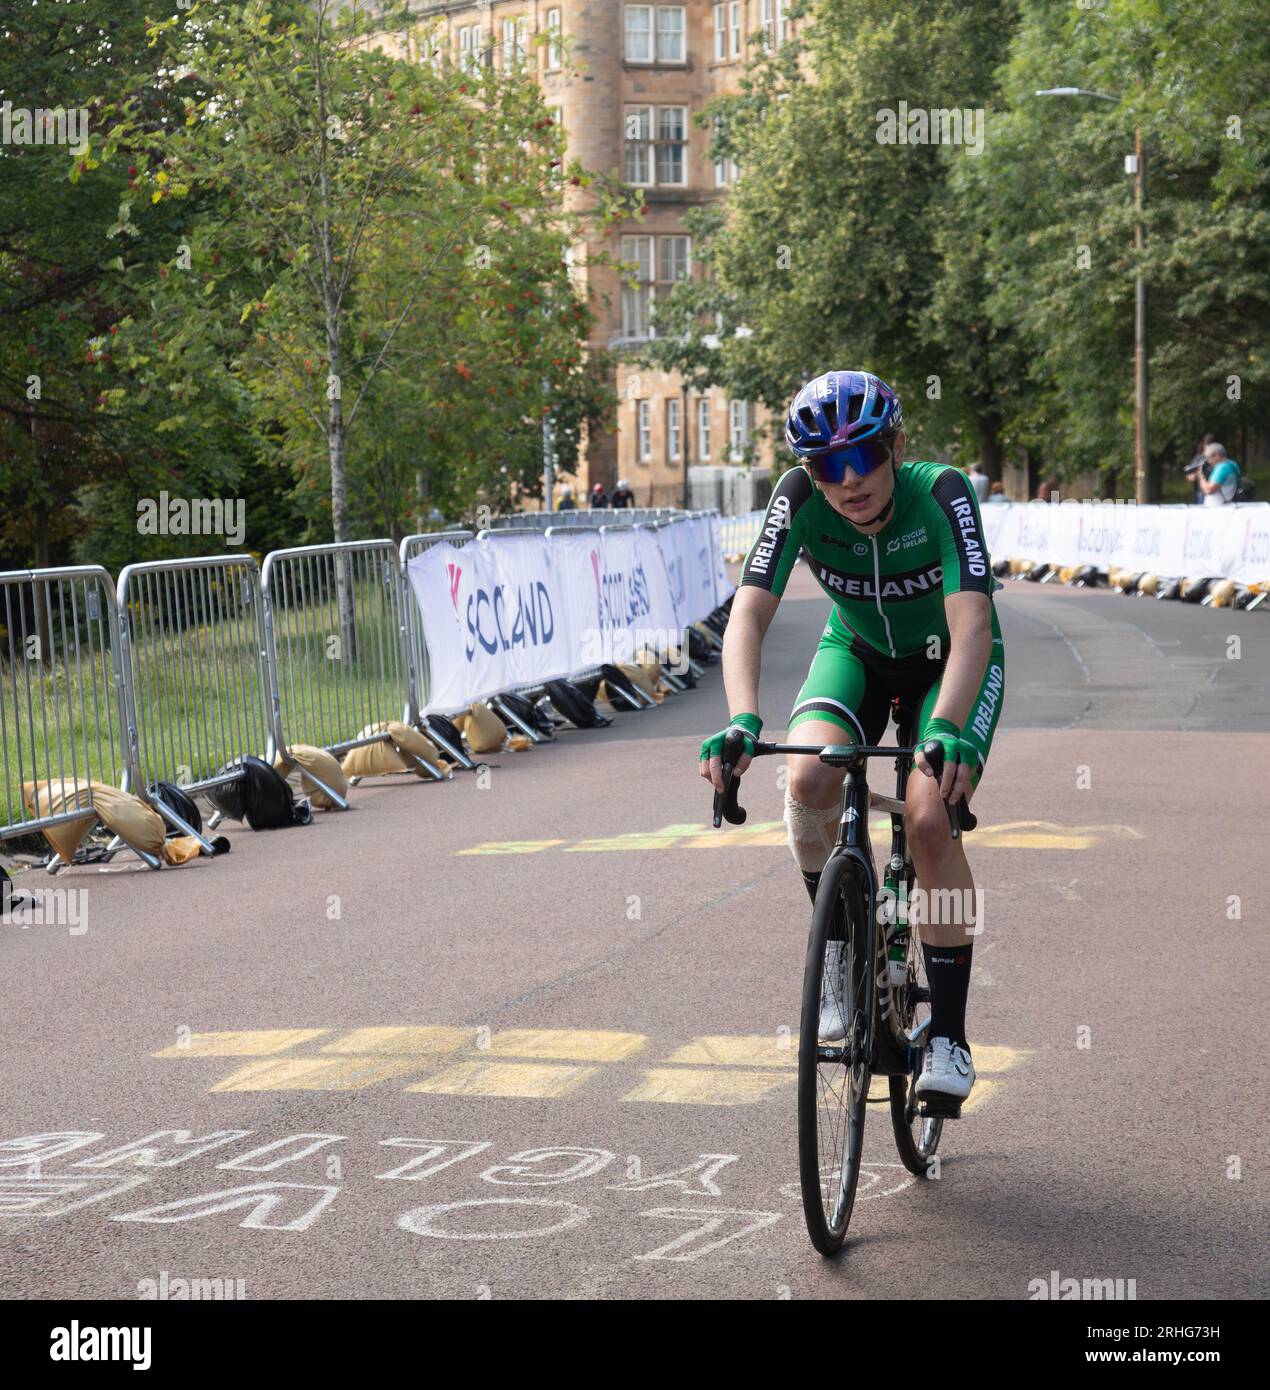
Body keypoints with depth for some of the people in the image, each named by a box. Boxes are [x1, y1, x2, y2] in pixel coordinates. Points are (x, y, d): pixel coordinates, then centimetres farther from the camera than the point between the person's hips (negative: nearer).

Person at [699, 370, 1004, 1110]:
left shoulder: (942, 493, -32)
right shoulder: (800, 500, -26)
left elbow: (971, 623, -42)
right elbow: (750, 613, -33)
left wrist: (945, 728, -58)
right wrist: (742, 721, -50)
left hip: (951, 663, -2)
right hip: (857, 652, 2)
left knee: (930, 817, -25)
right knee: (811, 780, -28)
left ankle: (949, 1035, -11)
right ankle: (840, 940, 0)